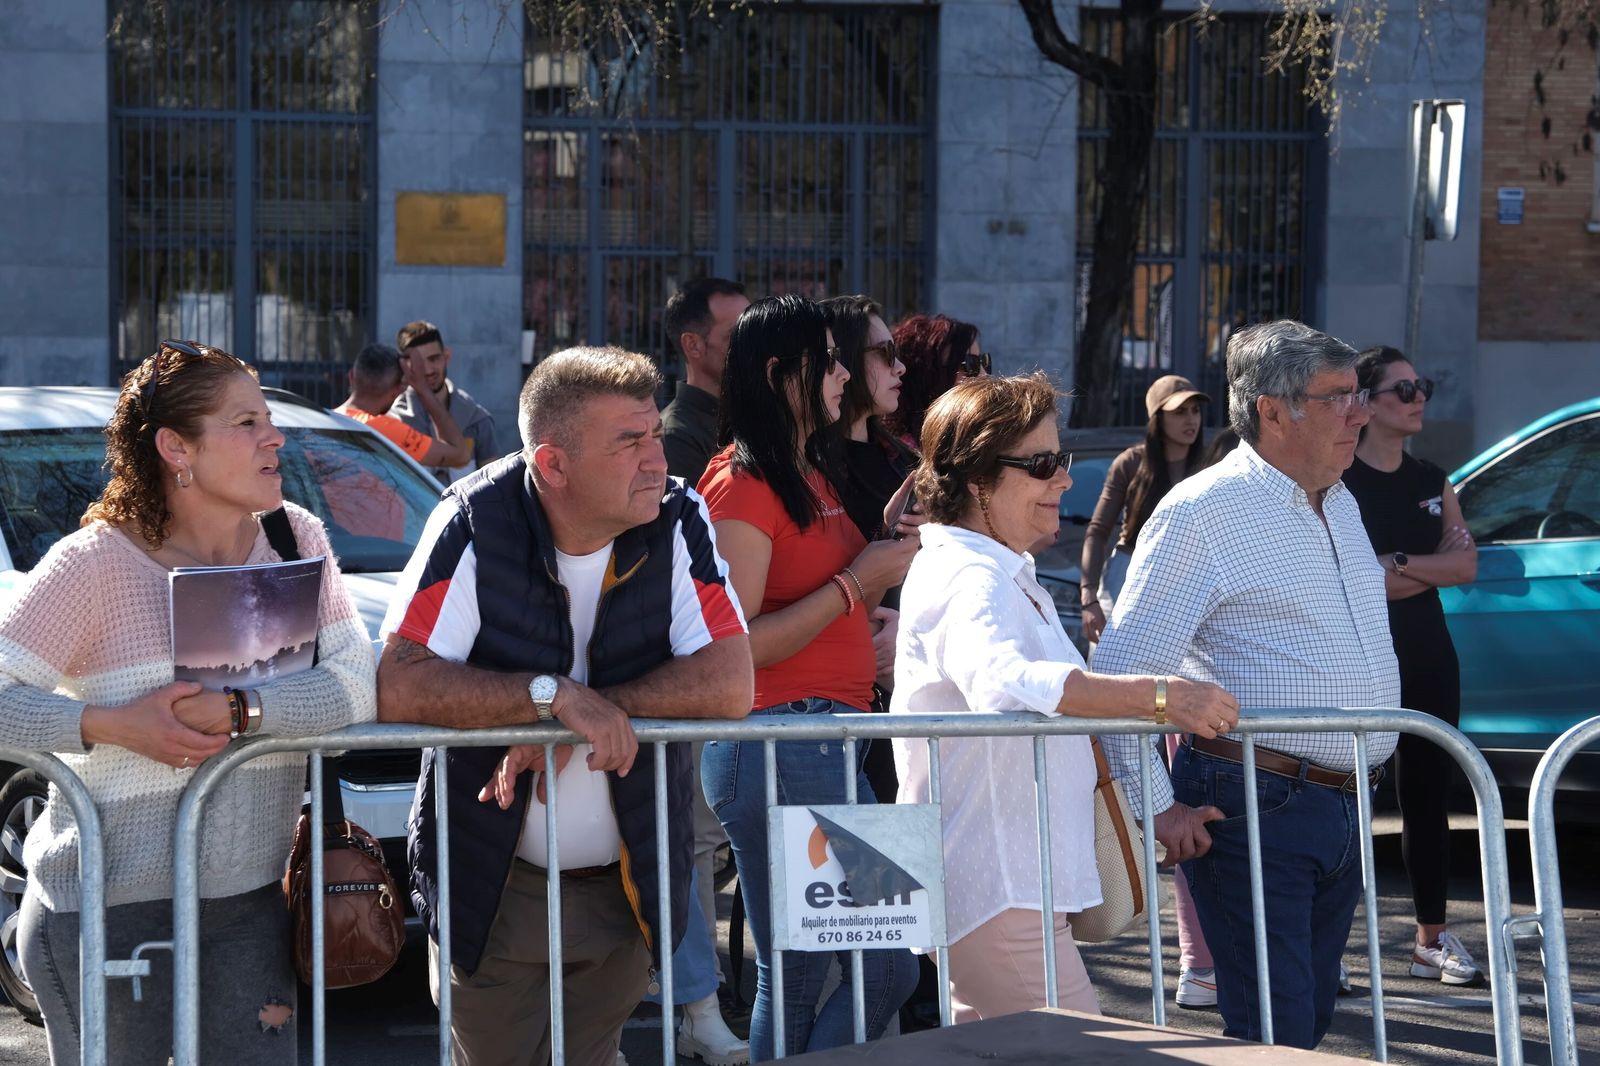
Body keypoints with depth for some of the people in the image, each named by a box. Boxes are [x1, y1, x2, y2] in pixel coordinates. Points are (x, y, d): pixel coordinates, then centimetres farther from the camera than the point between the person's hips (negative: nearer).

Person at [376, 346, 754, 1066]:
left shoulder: (678, 524, -8)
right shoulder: (475, 524, -15)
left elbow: (730, 685, -16)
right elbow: (397, 688, -23)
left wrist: (585, 717, -24)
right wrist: (555, 697, -30)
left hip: (624, 889, 2)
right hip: (493, 890, -2)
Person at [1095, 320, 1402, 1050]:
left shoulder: (1341, 505, 15)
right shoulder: (1200, 514, -11)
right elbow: (1119, 671, -13)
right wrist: (1155, 808, -15)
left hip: (1344, 808, 8)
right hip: (1253, 807, -8)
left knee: (1312, 1019, 12)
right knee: (1276, 1039, -10)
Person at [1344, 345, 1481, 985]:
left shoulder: (1432, 483, 12)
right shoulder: (1337, 483, -6)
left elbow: (1466, 567, -1)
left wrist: (1399, 563, -15)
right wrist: (1434, 565, -13)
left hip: (1427, 657, 6)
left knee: (1428, 793, 8)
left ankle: (1432, 938, 14)